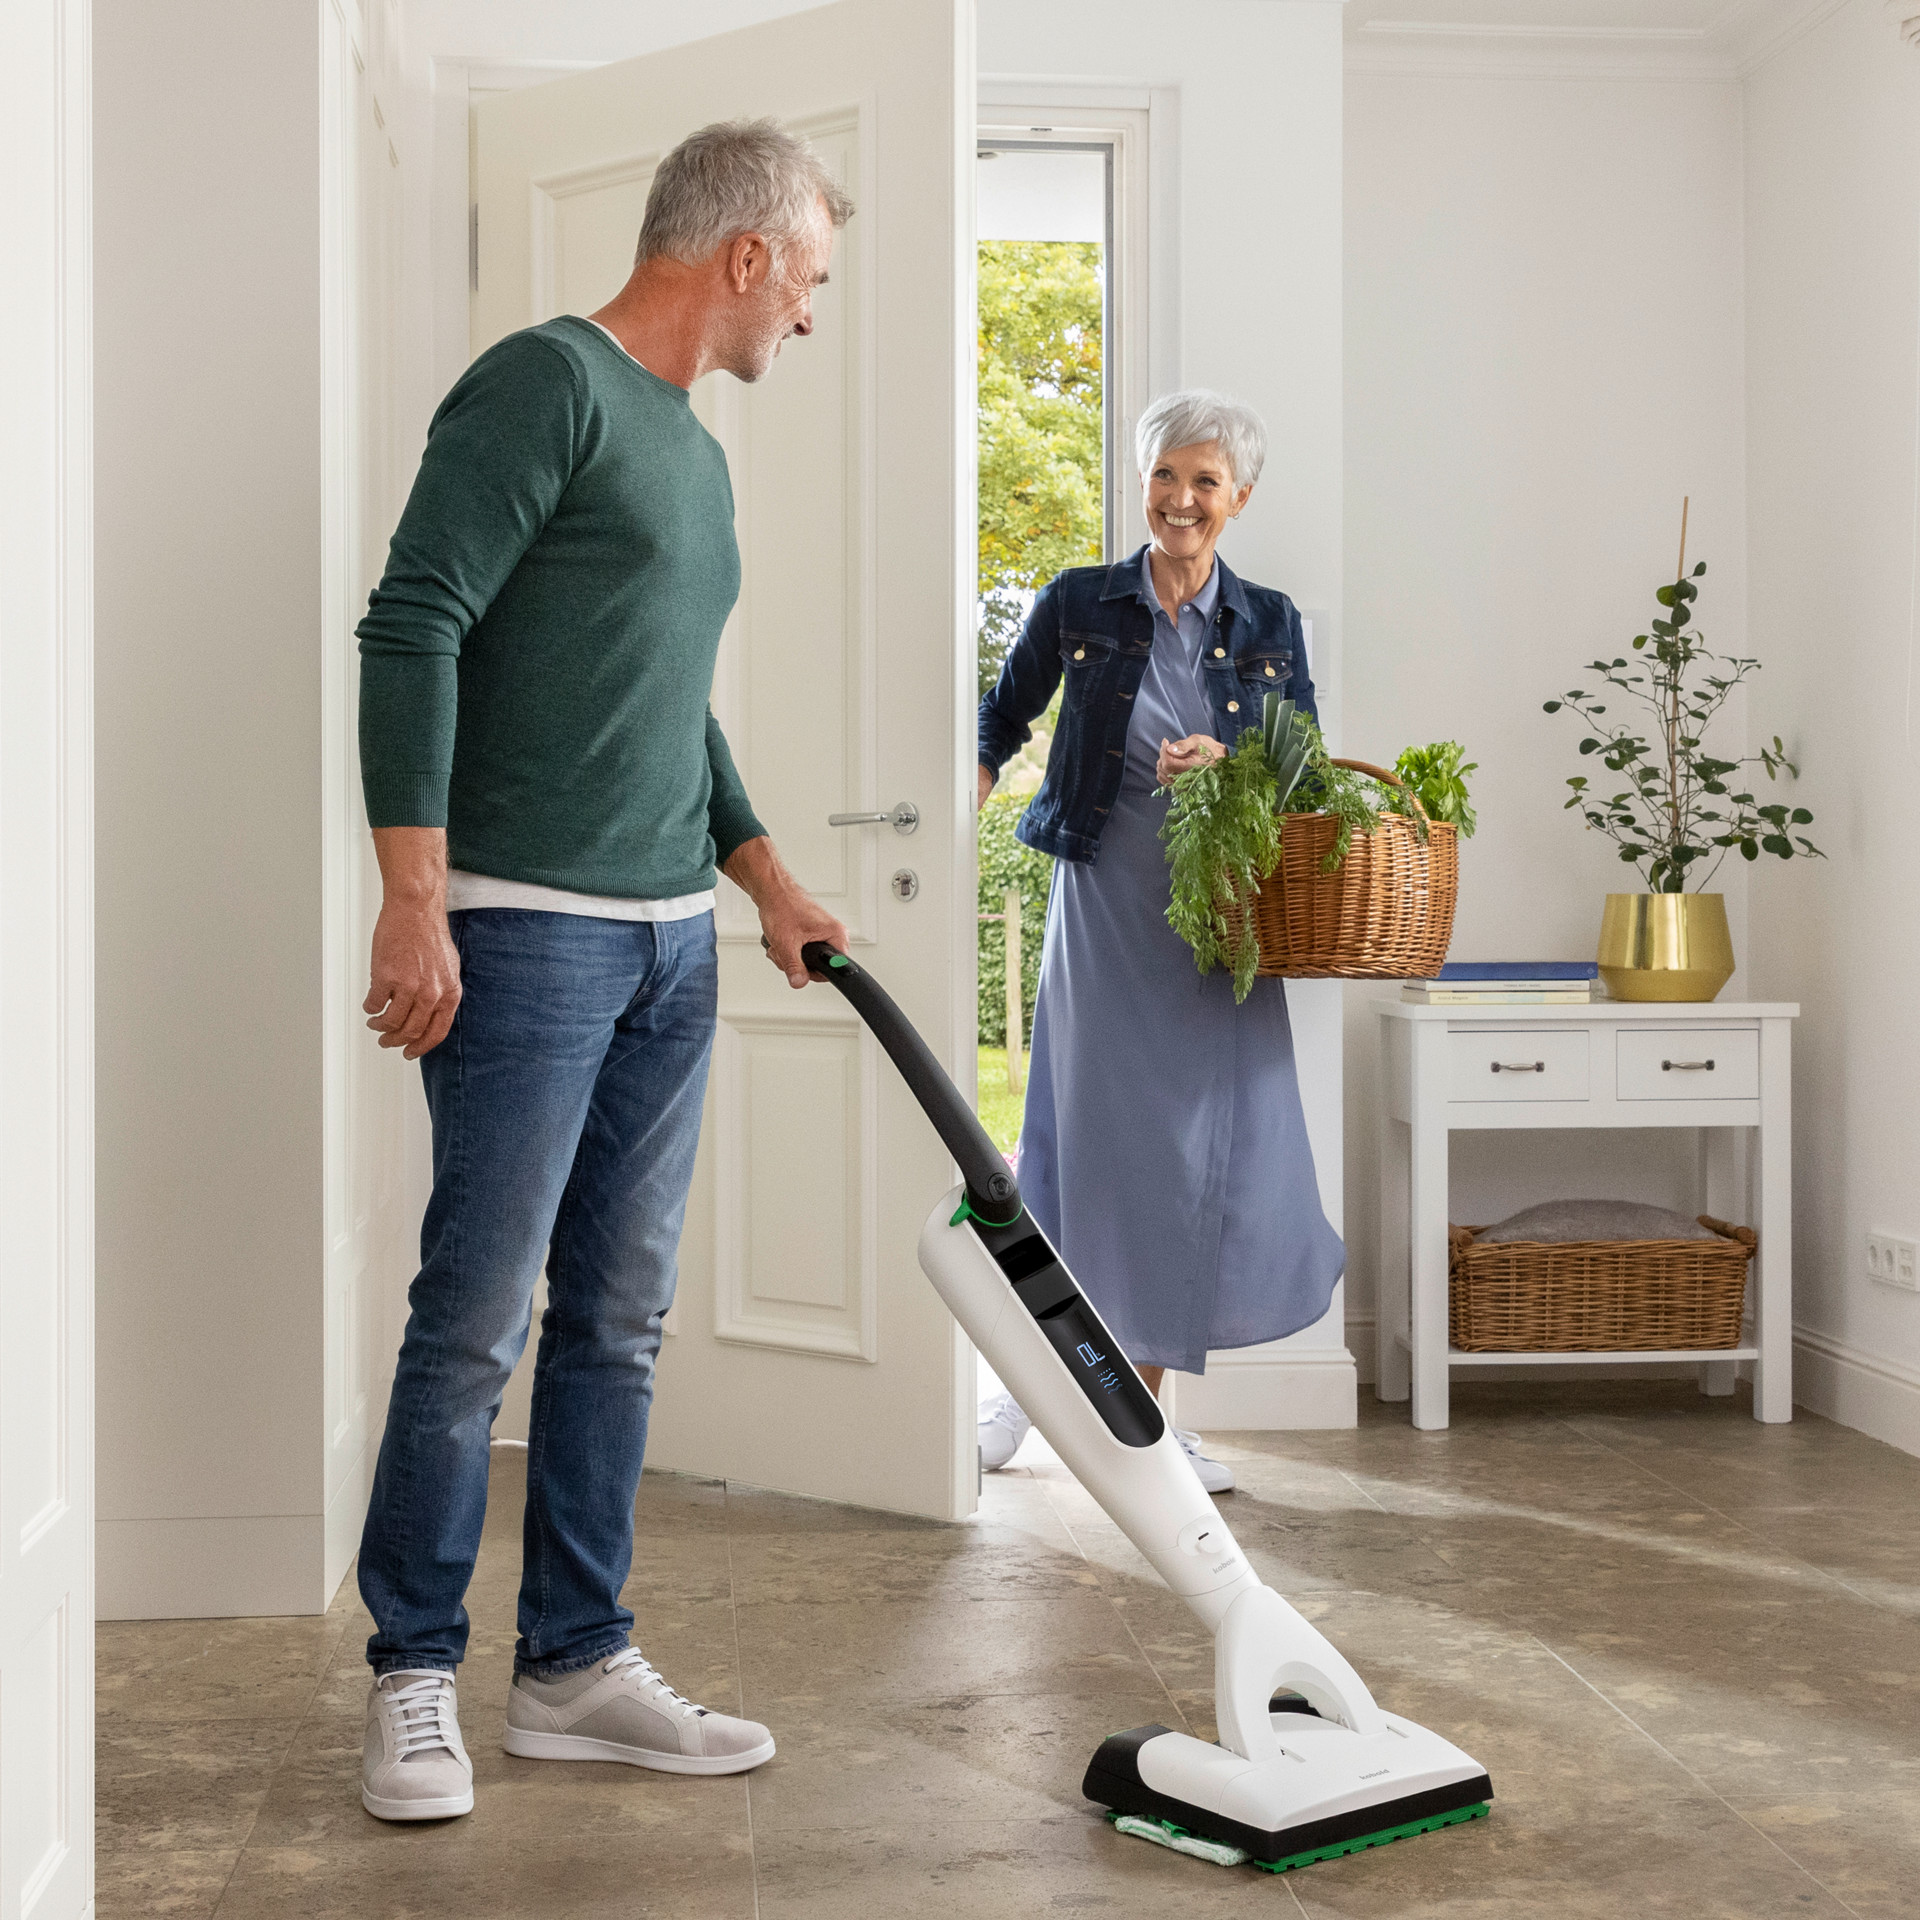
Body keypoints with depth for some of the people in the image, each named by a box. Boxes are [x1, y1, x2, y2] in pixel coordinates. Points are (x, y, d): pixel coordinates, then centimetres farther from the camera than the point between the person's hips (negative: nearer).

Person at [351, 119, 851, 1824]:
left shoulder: (695, 454, 19)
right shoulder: (546, 382, -7)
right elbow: (414, 629, -15)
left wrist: (771, 885, 21)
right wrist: (414, 900, -20)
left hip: (671, 948, 9)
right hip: (524, 933, -9)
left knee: (619, 1323, 9)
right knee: (475, 1323, -4)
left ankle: (577, 1667, 18)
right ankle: (416, 1678, 10)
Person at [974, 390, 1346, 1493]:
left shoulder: (1268, 625, 7)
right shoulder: (1082, 606, 2)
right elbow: (1005, 719, 12)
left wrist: (1229, 765, -12)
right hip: (1104, 907, -2)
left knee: (1206, 1147, 0)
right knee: (1087, 1134, -2)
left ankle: (1141, 1404, 13)